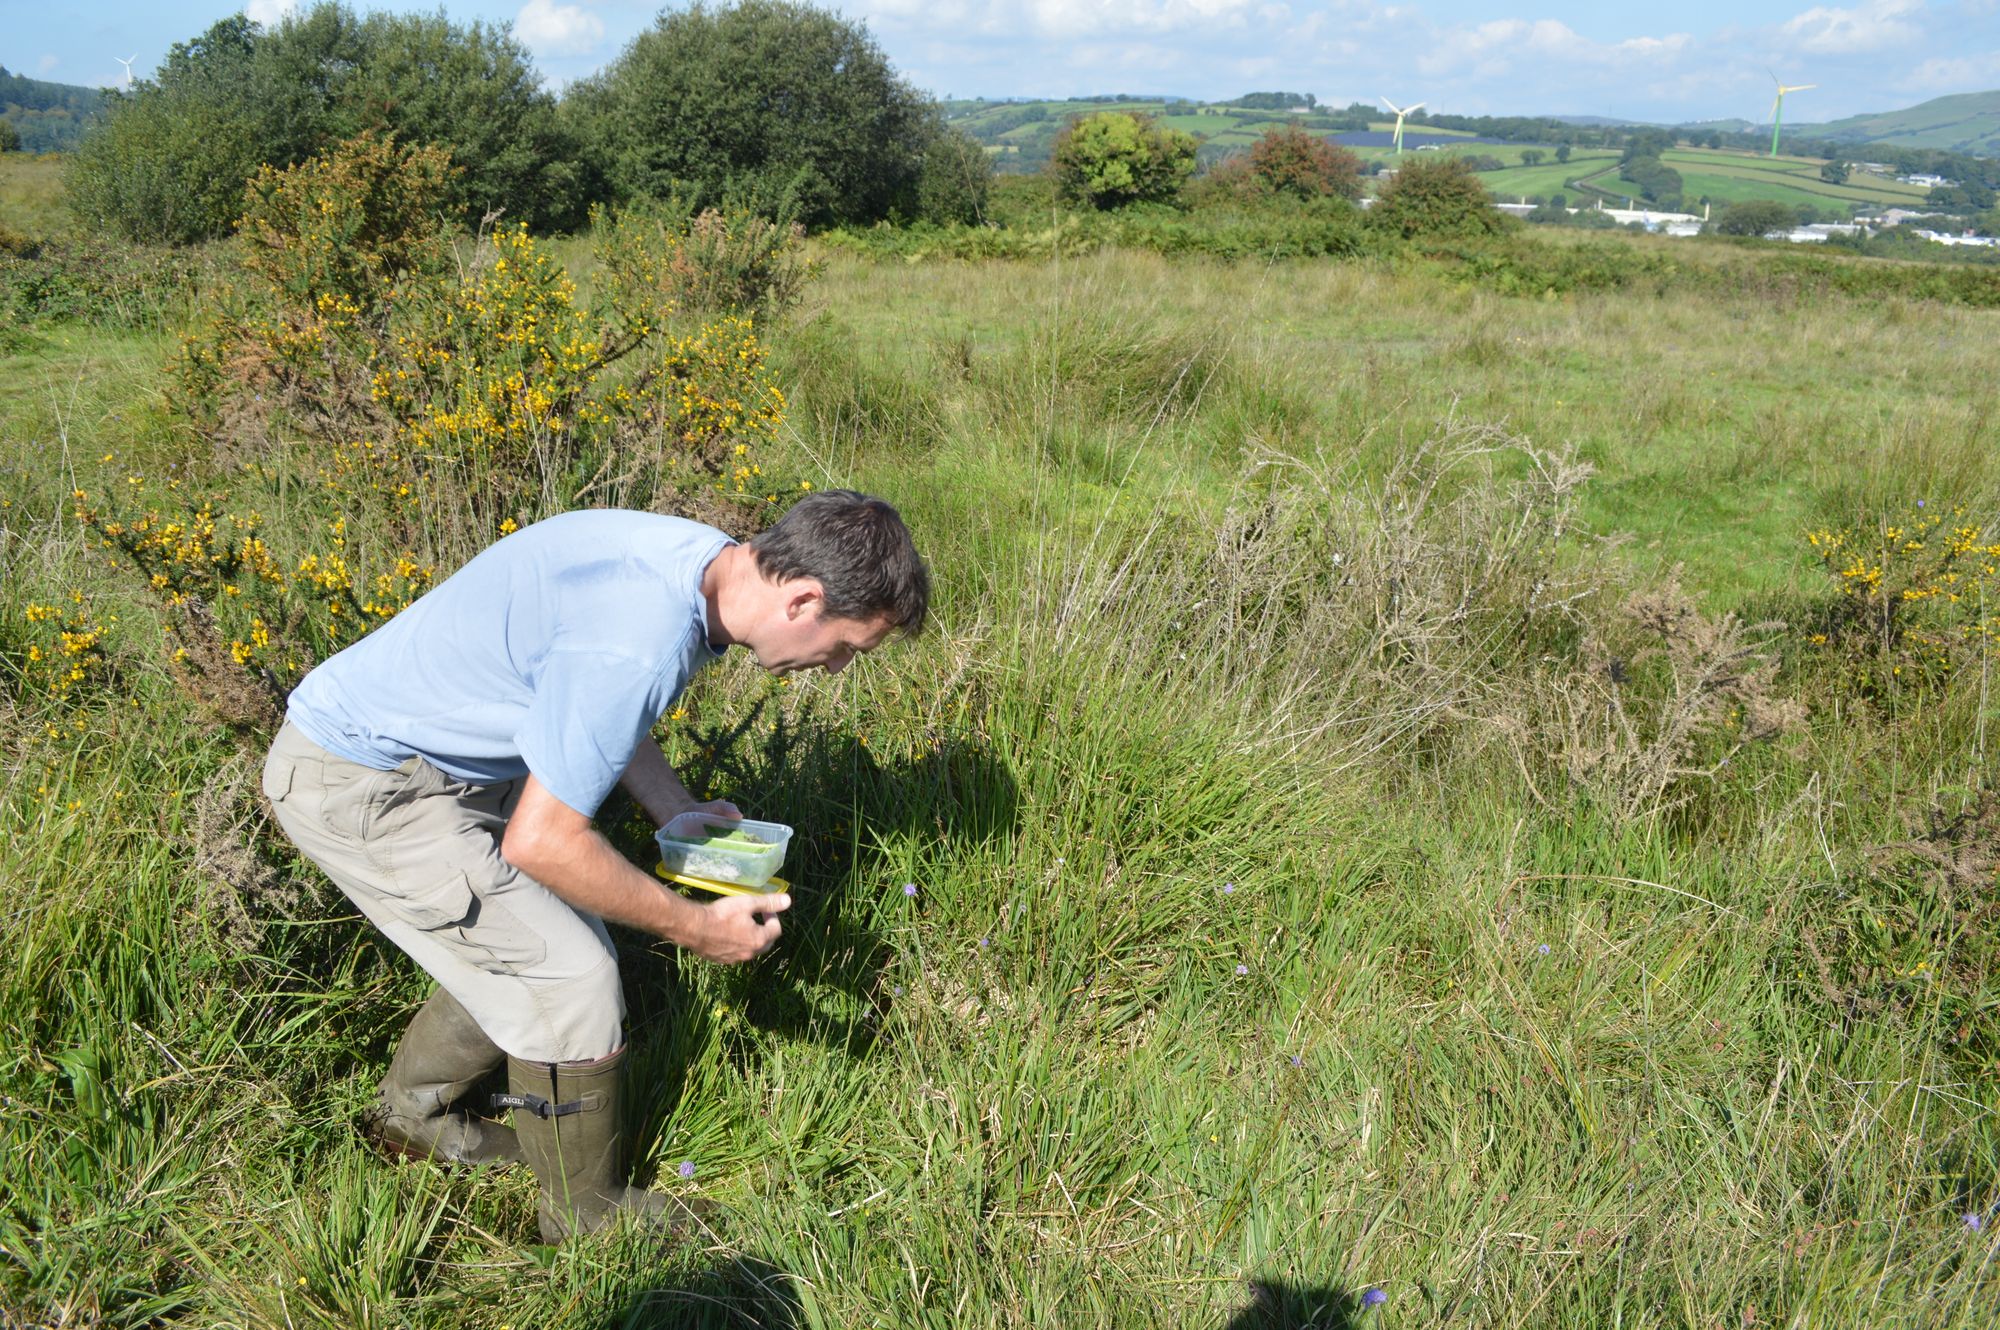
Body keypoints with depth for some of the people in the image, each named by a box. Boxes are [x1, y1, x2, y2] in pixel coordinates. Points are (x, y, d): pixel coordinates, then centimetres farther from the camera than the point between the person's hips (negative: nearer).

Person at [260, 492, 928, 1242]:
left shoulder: (696, 558, -4)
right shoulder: (641, 645, -34)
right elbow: (540, 841, -27)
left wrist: (679, 813, 5)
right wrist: (692, 928, -16)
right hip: (358, 786, -9)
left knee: (520, 946, 17)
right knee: (570, 976, -6)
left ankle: (412, 1113, 39)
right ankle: (588, 1219, 15)